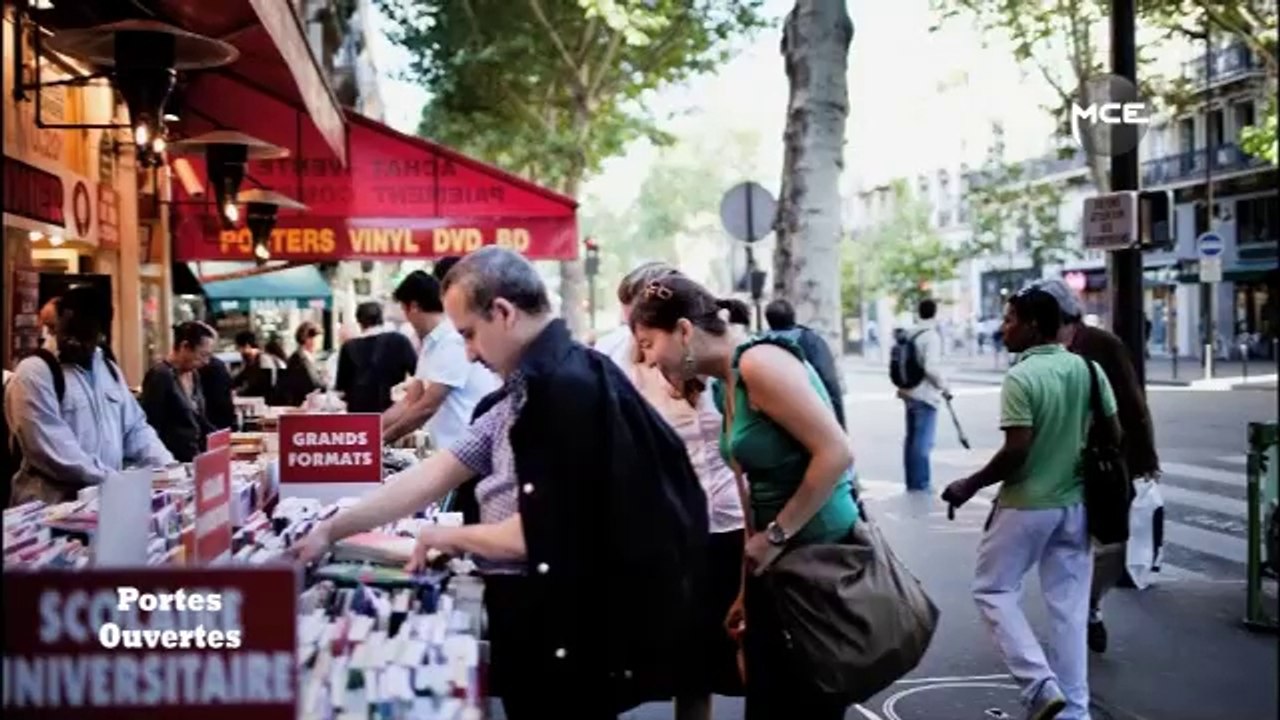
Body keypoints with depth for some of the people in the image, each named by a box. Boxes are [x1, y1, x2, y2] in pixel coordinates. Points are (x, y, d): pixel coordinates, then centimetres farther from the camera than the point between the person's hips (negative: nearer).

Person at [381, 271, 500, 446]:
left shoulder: (454, 340, -15)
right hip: (451, 449, 9)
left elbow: (427, 407, -16)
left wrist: (382, 438, -6)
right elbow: (409, 403, 16)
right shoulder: (431, 344, 14)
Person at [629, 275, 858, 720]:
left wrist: (776, 536, -16)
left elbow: (835, 453, -22)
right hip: (776, 556, 9)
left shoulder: (759, 363, -18)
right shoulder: (725, 385, 10)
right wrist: (746, 587, 15)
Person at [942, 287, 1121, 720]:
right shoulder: (1088, 370, 3)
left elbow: (1016, 451, -21)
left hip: (1027, 505, -6)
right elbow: (1114, 434, 6)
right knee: (1069, 606, 12)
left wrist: (970, 486, -10)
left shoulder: (1021, 377, -17)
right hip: (1075, 503, 6)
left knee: (992, 590, 10)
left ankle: (1042, 685, -3)